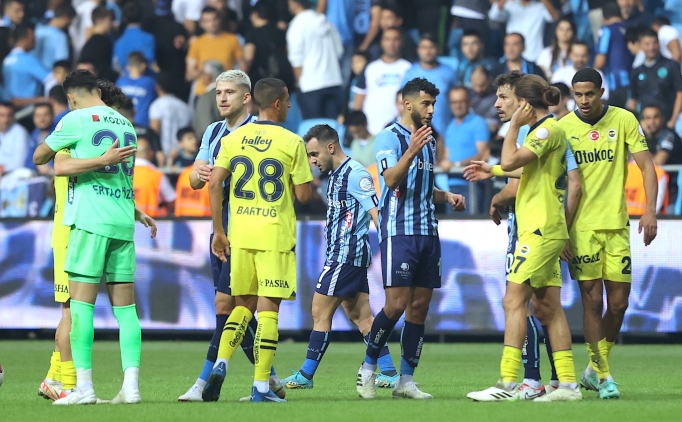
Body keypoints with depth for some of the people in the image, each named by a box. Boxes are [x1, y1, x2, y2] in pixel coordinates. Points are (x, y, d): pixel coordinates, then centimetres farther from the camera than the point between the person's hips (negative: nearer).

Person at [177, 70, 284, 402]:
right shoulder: (213, 132, 15)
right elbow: (194, 180, 14)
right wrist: (200, 174, -10)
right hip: (220, 228, 8)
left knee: (225, 302, -12)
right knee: (238, 309, 9)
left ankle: (206, 382, -11)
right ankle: (270, 380, 17)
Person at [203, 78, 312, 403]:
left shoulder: (233, 138, 6)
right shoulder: (292, 143, -5)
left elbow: (214, 183, 2)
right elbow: (304, 195, -5)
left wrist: (218, 231, 8)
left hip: (240, 235, 4)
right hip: (275, 235, -4)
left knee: (243, 304, 16)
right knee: (268, 308, 0)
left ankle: (220, 364, -4)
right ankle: (261, 386, -3)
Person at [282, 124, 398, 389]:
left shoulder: (354, 173, -12)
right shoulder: (336, 175, 17)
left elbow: (375, 211, -18)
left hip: (347, 255, -10)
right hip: (342, 255, 10)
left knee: (320, 312, -4)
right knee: (359, 316, 7)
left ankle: (306, 375, 1)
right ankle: (389, 373, 6)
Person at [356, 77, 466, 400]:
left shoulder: (429, 142, 19)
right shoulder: (389, 137, -5)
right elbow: (392, 180, -20)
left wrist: (447, 197, 10)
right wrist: (412, 151, -34)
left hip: (427, 232, 7)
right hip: (398, 231, -7)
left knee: (420, 306, 3)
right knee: (396, 304, -13)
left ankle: (405, 379, 7)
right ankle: (368, 367, 5)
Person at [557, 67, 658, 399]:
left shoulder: (624, 120, 0)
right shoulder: (562, 127, -1)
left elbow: (646, 165, 1)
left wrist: (650, 210, -10)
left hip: (616, 223, 2)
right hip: (581, 226, -2)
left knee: (618, 303, 3)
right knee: (592, 300, -6)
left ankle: (594, 369, 20)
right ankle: (603, 375, 2)